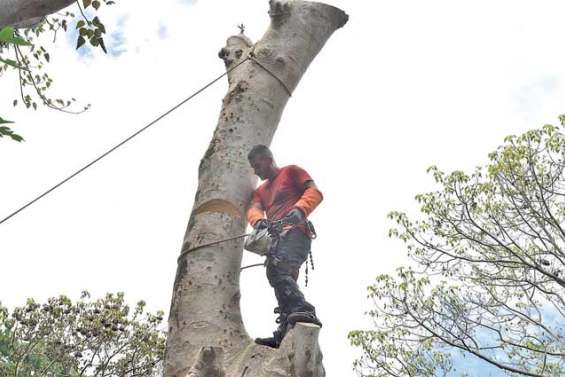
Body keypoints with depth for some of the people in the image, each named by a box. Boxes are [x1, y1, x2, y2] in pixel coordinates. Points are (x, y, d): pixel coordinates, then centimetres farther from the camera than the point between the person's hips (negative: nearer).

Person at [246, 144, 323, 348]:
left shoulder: (291, 171, 15)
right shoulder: (260, 191, 34)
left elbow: (315, 192, 0)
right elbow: (253, 210, 11)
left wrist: (299, 209, -22)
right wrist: (259, 220, -15)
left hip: (294, 232, -8)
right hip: (274, 238, 8)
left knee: (278, 270, -31)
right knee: (280, 277, -3)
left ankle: (304, 311, -47)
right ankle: (286, 331, -9)